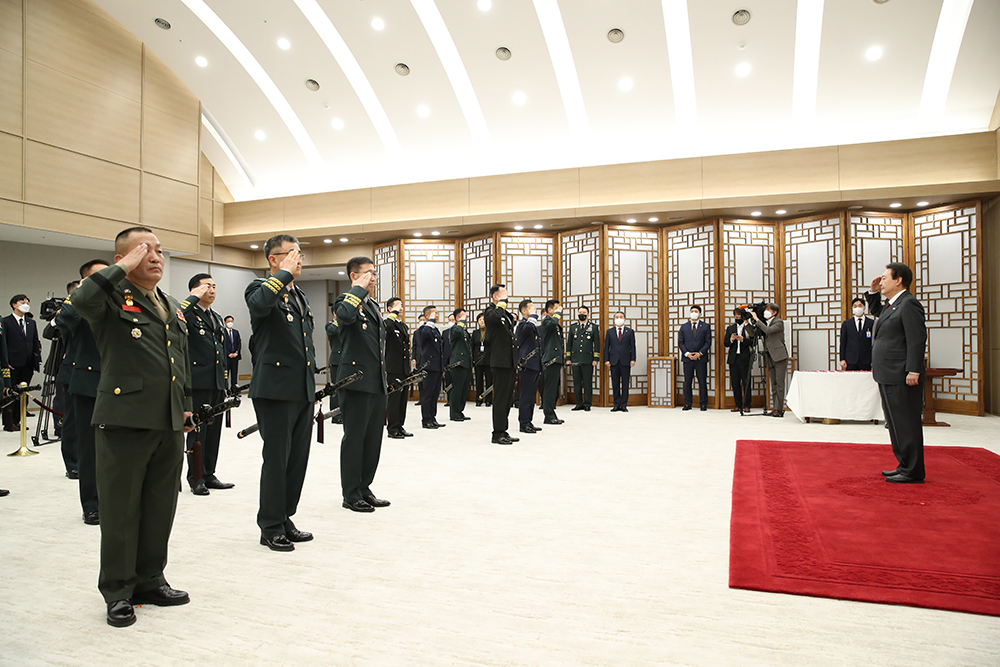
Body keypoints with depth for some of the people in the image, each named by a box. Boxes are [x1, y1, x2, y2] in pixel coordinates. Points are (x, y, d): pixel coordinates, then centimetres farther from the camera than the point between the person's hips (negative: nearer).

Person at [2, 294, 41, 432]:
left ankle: (17, 421, 14)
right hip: (13, 365, -5)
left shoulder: (31, 323, 15)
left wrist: (37, 361, 8)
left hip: (27, 365, 5)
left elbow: (36, 343, 16)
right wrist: (5, 363, -11)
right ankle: (8, 423, 6)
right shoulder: (6, 322, -1)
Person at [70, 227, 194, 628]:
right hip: (125, 421, -6)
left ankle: (150, 580, 29)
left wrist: (186, 407, 18)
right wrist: (125, 268, -18)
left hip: (169, 425, 7)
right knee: (121, 510, 5)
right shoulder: (112, 298, -4)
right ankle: (118, 592, 19)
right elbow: (81, 300, -30)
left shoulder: (172, 307, 17)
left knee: (161, 508, 14)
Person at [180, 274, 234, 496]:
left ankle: (209, 475, 21)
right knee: (197, 430, 0)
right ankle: (196, 478, 11)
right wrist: (194, 298, -19)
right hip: (198, 383, -7)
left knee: (214, 431, 11)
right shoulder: (189, 313, -3)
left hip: (217, 385, 7)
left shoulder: (217, 318, 19)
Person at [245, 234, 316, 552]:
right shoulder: (262, 288, -5)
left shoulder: (300, 295, 19)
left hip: (303, 391, 8)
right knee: (276, 459, 0)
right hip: (276, 389, -8)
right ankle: (271, 528, 14)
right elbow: (259, 303, -32)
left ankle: (285, 518, 26)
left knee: (298, 458, 13)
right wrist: (284, 273, -20)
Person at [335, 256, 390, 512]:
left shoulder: (374, 307, 19)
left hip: (377, 384, 8)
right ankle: (351, 495, 11)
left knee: (373, 439, 12)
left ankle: (364, 489, 24)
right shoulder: (346, 300, -6)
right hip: (356, 382, -8)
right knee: (354, 439, 1)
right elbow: (345, 315, -33)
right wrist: (359, 289, -20)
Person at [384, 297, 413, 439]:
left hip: (404, 369, 8)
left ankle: (400, 426, 19)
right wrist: (394, 313, -20)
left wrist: (410, 366, 20)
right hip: (393, 369, -8)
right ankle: (392, 429, 4)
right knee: (394, 398, -4)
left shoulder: (404, 326, 19)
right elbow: (387, 326, -33)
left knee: (403, 398, 11)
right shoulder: (388, 323, -5)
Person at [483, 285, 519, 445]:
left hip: (509, 362, 9)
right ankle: (497, 434, 0)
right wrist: (502, 302, -19)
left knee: (507, 398, 12)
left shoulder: (506, 314, 19)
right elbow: (495, 317, -33)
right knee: (500, 398, -6)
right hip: (500, 362, -9)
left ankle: (503, 431, 19)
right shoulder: (490, 311, -8)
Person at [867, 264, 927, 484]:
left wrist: (914, 371, -24)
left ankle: (913, 472, 4)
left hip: (901, 378, -10)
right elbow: (876, 311, 40)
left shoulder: (909, 304, -13)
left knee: (906, 423, -4)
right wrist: (873, 293, 22)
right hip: (888, 377, 10)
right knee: (895, 423, 17)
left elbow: (917, 339, -20)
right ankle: (904, 466, 27)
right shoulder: (890, 305, 17)